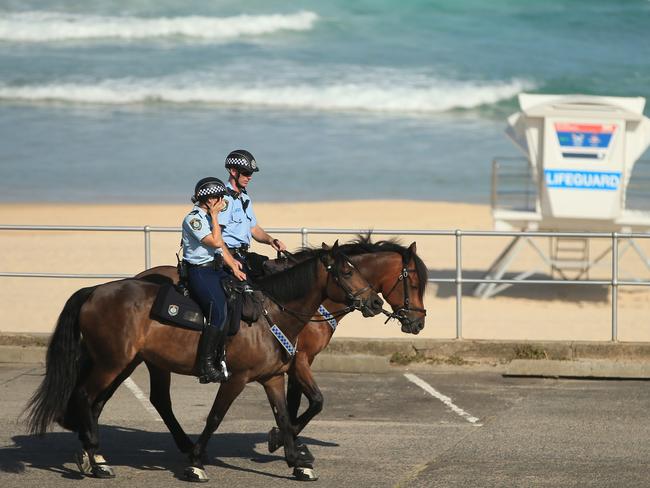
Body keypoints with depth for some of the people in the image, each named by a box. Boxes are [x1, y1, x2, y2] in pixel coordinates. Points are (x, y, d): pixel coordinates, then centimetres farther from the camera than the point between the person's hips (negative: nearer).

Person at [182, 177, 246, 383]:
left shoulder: (209, 217, 17)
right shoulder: (193, 219, -11)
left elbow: (221, 247, 19)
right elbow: (216, 242, -18)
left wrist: (234, 267, 9)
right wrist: (214, 216, -11)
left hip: (216, 270, 9)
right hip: (199, 272, -9)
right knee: (218, 312, -23)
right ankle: (206, 366, -20)